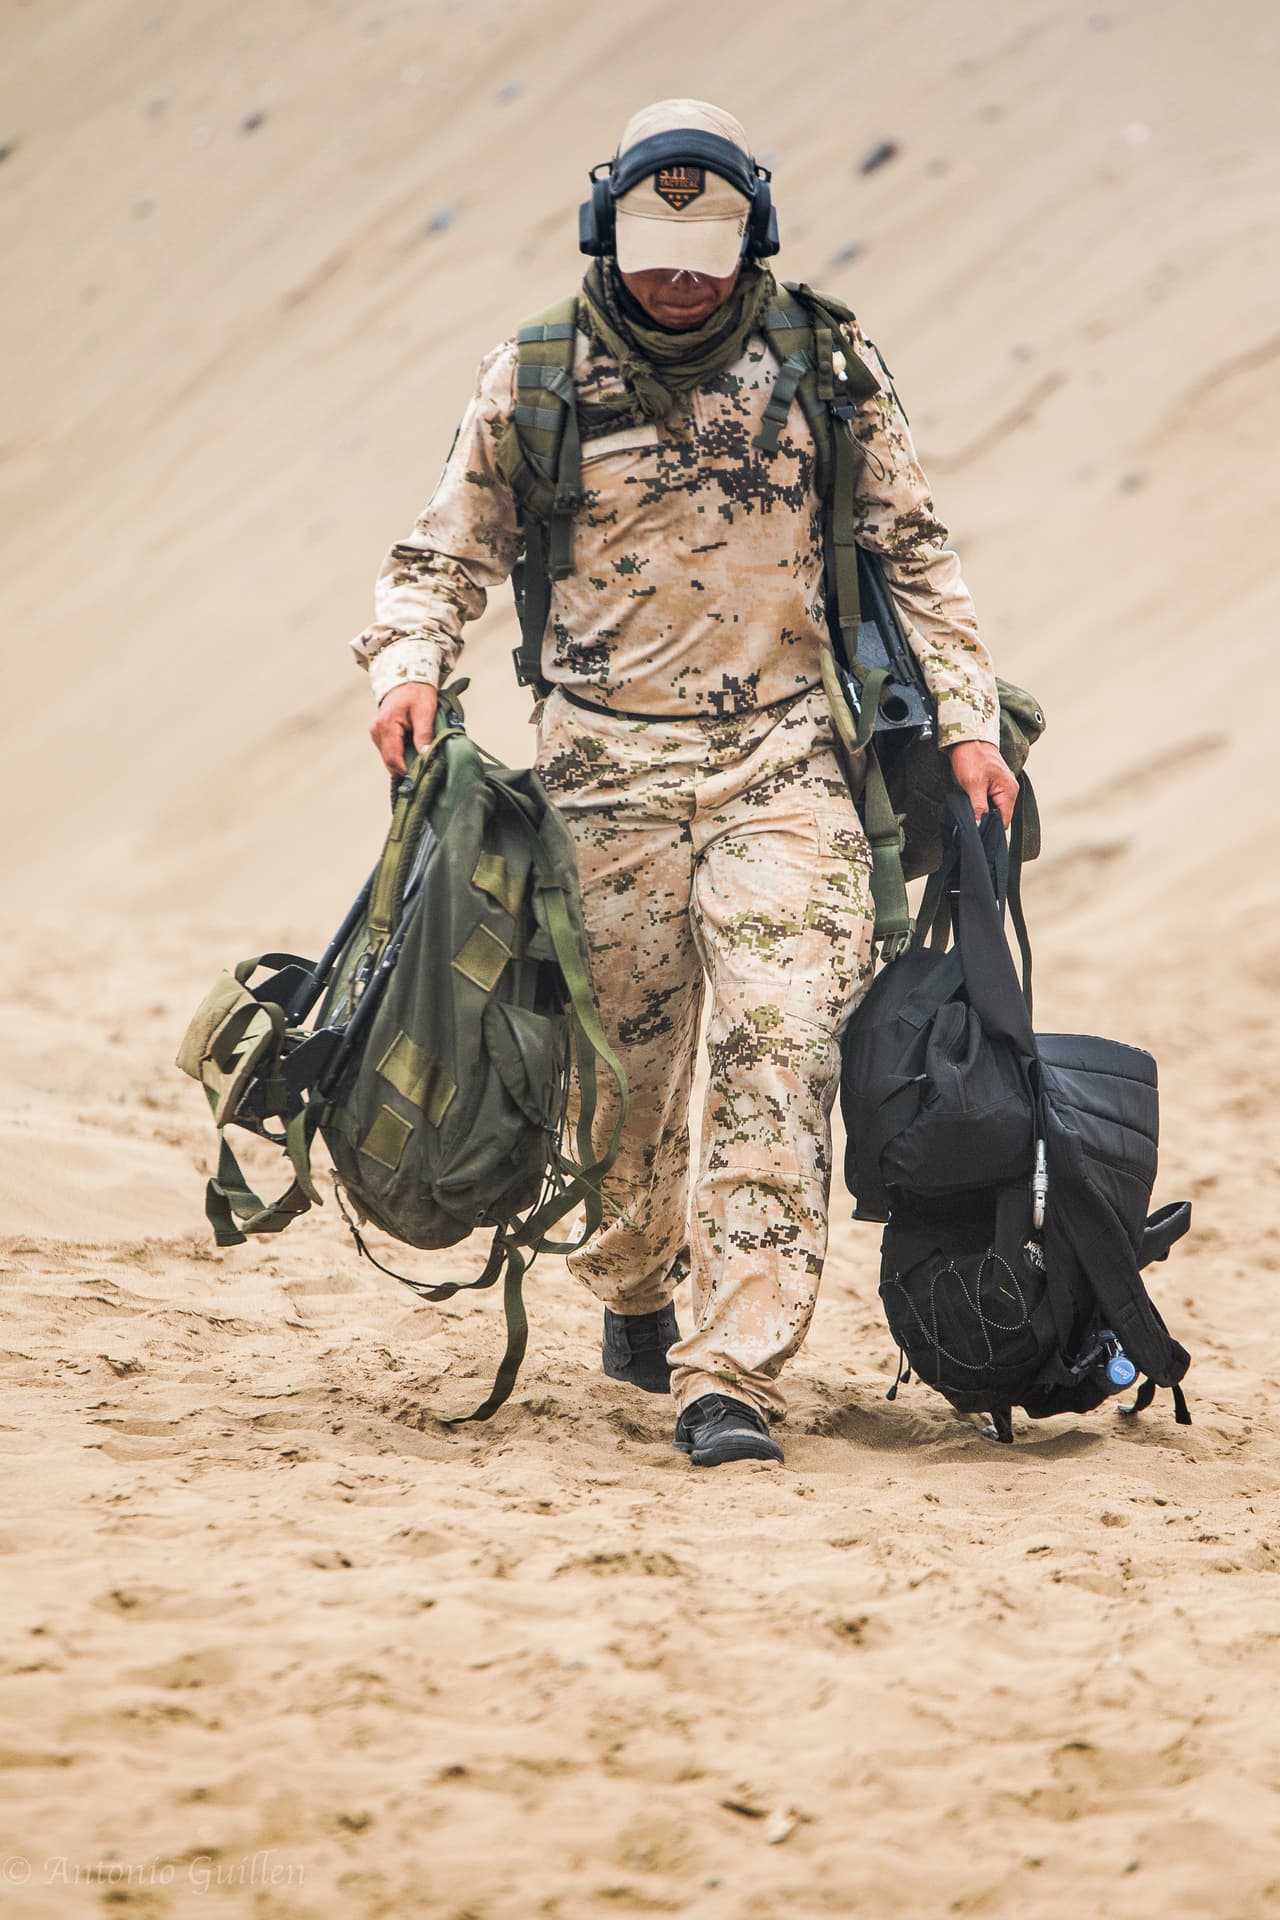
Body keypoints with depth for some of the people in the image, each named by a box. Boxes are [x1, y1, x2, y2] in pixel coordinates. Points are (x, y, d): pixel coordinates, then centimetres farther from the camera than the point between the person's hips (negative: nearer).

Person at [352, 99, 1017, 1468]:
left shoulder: (825, 369, 3)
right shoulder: (534, 384, 2)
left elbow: (911, 554, 12)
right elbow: (445, 556, 10)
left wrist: (964, 719, 4)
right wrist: (409, 665, -10)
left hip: (783, 761, 0)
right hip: (607, 770, 1)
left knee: (781, 1048, -16)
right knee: (622, 1068, 5)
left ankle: (731, 1378, -17)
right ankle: (633, 1289, 35)